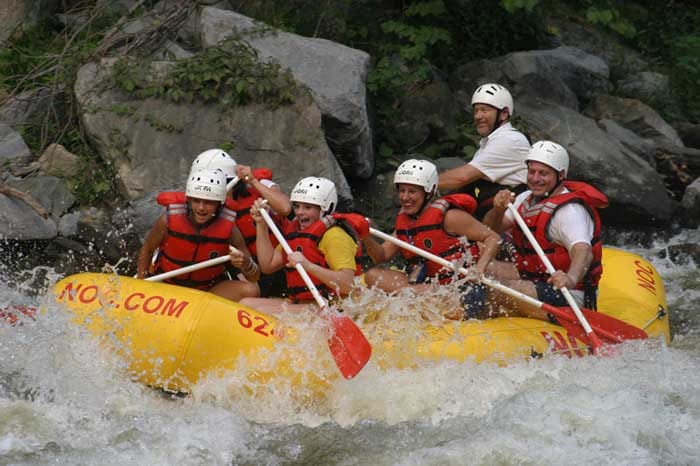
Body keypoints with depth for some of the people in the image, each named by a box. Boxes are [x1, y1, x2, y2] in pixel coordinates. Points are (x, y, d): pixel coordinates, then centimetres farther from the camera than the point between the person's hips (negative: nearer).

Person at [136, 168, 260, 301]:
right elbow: (147, 249, 2)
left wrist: (246, 263, -34)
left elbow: (254, 278, -12)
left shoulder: (229, 228, -17)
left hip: (208, 289, 1)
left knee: (250, 290, -23)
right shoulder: (169, 220, -19)